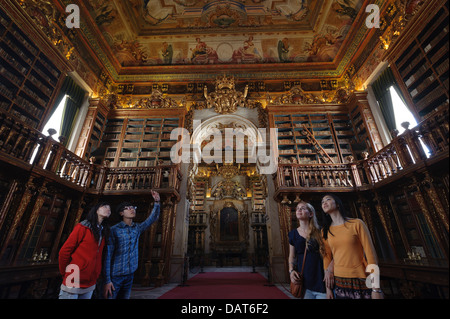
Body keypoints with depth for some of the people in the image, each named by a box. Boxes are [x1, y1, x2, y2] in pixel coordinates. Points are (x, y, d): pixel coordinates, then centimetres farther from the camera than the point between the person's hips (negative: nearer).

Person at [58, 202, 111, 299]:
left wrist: (96, 276, 7)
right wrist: (65, 274, -2)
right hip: (73, 283, -6)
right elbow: (64, 251, -9)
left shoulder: (103, 232, 8)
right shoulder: (83, 227, -11)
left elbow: (99, 256, 11)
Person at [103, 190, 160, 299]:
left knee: (125, 297, 16)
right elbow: (108, 256, -12)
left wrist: (157, 202, -13)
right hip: (115, 275, -5)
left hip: (130, 275, 5)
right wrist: (107, 280, -16)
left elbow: (153, 218, 2)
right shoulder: (114, 230, -11)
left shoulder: (137, 228, 5)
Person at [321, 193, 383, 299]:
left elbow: (370, 254, -8)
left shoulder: (356, 224, -8)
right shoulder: (325, 231, 1)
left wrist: (376, 288, -10)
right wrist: (328, 286, 2)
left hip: (361, 281, -2)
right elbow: (327, 258, 2)